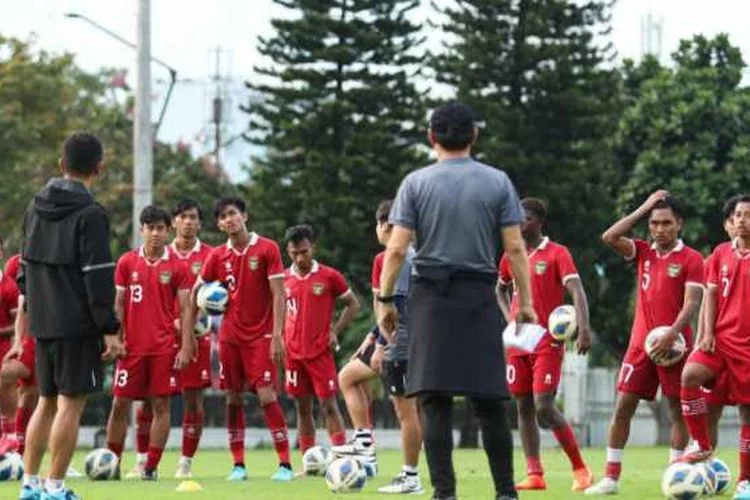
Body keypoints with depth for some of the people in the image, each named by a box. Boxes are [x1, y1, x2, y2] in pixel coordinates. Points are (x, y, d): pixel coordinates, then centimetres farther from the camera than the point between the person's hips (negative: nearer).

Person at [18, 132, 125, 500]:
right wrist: (110, 329, -14)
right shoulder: (90, 214, -12)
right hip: (78, 325, -7)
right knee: (71, 404, -3)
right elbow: (98, 276, -16)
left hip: (42, 322, 7)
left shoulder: (36, 208, 10)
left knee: (47, 401, 15)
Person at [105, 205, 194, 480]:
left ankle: (151, 466, 3)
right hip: (132, 345, 1)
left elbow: (186, 309, 1)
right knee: (120, 403, 1)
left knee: (161, 404, -1)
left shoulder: (178, 267, 2)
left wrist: (186, 347, -6)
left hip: (164, 348, -1)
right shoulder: (127, 262, 6)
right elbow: (118, 304, 8)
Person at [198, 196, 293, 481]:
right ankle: (238, 465, 10)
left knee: (266, 396, -12)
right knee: (233, 398, 4)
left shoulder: (267, 249, -4)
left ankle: (285, 464, -10)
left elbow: (278, 295, -7)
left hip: (261, 335, -4)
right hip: (230, 336, 4)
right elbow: (196, 292, 16)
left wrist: (277, 336, -13)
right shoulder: (217, 256, 6)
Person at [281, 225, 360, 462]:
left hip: (321, 351, -3)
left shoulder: (329, 276, -4)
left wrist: (335, 331, -3)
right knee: (302, 408, 6)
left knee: (329, 405, -7)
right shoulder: (284, 279, 6)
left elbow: (353, 304, 5)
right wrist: (280, 338, 6)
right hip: (293, 352, 3)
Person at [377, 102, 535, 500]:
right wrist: (525, 302, 5)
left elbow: (397, 248, -4)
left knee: (434, 400, -2)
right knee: (490, 400, 5)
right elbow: (515, 248, 1)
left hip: (430, 299, -1)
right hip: (480, 296, 1)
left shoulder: (416, 183, 1)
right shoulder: (497, 182, 4)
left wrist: (385, 300, 3)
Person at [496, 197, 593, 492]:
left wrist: (584, 328, -30)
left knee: (544, 407, -14)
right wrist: (509, 316, 10)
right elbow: (501, 290, 29)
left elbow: (577, 291, -16)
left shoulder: (557, 254, -5)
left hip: (548, 343, -6)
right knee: (523, 407, 3)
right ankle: (534, 474, 6)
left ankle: (580, 469, -3)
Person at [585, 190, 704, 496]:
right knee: (623, 406, -2)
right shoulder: (643, 252, 10)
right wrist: (644, 208, -1)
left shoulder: (691, 259, -3)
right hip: (641, 344, 4)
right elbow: (609, 237, -2)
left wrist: (672, 335, -23)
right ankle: (611, 477, 0)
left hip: (674, 345, -4)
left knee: (678, 409, 1)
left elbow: (691, 303, -10)